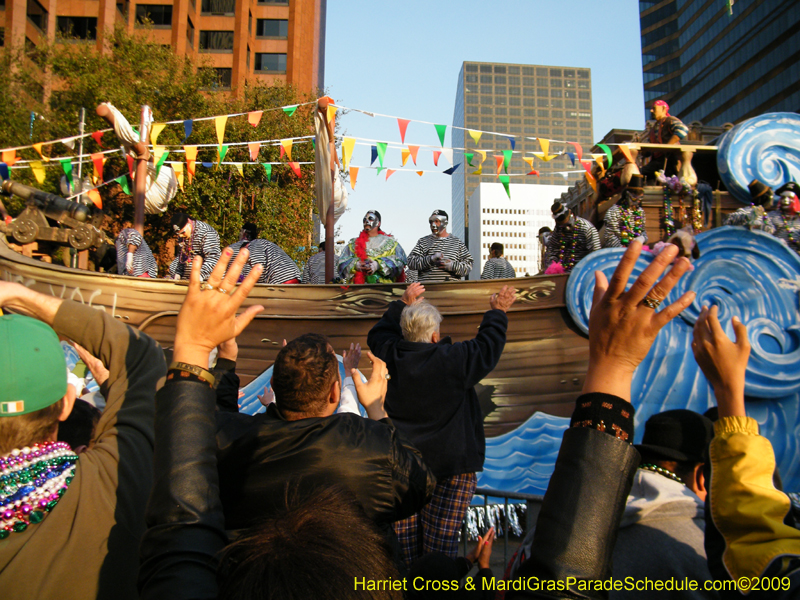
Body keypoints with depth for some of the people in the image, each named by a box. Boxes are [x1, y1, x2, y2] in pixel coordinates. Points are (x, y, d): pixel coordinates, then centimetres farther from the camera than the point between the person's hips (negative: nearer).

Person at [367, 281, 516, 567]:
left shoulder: (391, 357, -2)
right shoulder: (453, 361, -13)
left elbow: (377, 334, 20)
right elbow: (487, 348, 2)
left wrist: (402, 304, 28)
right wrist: (497, 312, 16)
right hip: (451, 465, -3)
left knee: (404, 537, 11)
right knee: (440, 541, 4)